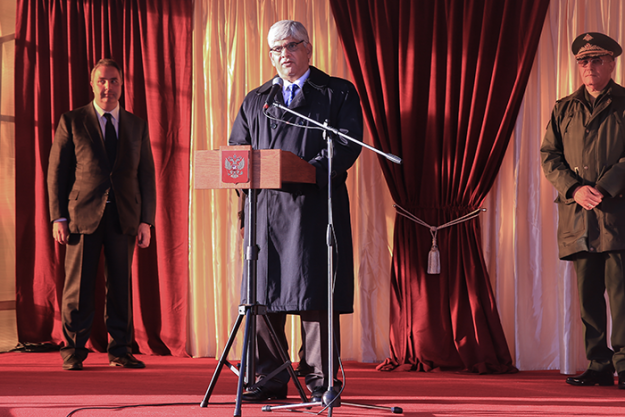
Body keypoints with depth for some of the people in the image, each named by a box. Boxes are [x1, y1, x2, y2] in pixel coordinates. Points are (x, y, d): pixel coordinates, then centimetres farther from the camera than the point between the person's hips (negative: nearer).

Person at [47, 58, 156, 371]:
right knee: (79, 284, 0)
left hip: (124, 217, 2)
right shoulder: (71, 122, 5)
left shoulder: (137, 126, 13)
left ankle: (120, 350, 13)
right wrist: (58, 217, -5)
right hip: (83, 215, -2)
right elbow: (56, 171, 3)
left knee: (120, 284, 5)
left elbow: (147, 175, 11)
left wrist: (146, 220, 3)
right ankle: (73, 351, 9)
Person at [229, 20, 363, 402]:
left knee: (316, 296, -5)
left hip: (316, 206, -4)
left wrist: (307, 170, -16)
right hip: (266, 208, 4)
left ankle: (321, 382, 1)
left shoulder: (339, 94, 9)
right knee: (263, 293, 2)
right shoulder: (255, 101, 21)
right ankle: (270, 379, 10)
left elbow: (348, 146, -3)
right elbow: (236, 148, 18)